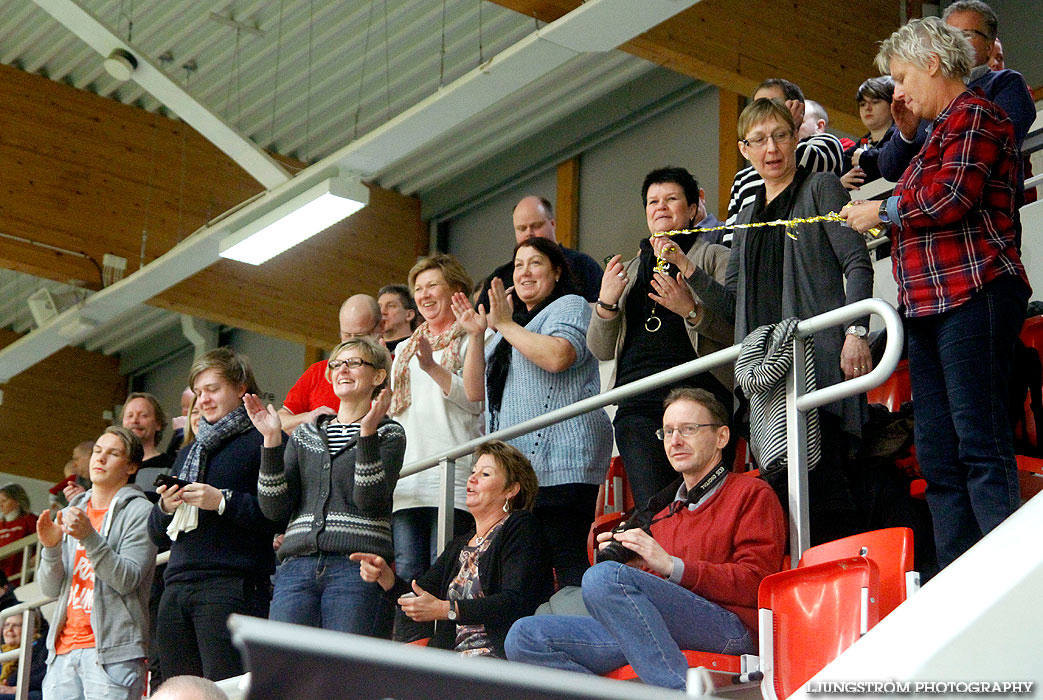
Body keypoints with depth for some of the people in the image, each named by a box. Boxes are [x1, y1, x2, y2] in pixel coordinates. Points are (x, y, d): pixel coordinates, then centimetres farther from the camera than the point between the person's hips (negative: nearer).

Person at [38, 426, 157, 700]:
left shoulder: (140, 511, 1)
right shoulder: (69, 514, 18)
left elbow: (127, 580, -11)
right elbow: (51, 590, 12)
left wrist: (89, 538, -20)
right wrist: (51, 548, -6)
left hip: (113, 651, -5)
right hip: (63, 648, 5)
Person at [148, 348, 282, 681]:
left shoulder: (263, 441, 3)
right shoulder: (188, 452, 28)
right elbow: (157, 534, 26)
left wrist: (223, 502, -16)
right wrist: (165, 509, 5)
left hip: (233, 587, -7)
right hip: (177, 588, 7)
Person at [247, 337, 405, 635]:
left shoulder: (388, 434, 9)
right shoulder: (305, 434, 21)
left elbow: (370, 501, -8)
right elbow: (274, 509, 9)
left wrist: (367, 432, -14)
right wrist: (272, 440, 2)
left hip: (357, 568, -4)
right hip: (297, 566, 4)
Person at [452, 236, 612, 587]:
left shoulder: (570, 306, 4)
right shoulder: (511, 325, 28)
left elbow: (557, 356, -18)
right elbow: (476, 391, 22)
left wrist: (505, 325, -7)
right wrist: (475, 335, 9)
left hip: (559, 463, -8)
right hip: (513, 470, 8)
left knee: (567, 558, -15)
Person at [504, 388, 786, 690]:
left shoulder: (751, 493, 13)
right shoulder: (661, 512, 32)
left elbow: (755, 583, -3)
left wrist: (672, 566, -11)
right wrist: (621, 560, 8)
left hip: (730, 627, -7)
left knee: (602, 576, -31)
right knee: (524, 636, -12)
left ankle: (680, 690, -35)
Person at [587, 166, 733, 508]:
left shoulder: (715, 257, 13)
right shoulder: (630, 269, 26)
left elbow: (737, 327, 0)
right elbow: (601, 350, 21)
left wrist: (691, 310, -16)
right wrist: (605, 303, 3)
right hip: (638, 405, 3)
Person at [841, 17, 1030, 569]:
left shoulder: (974, 115, -3)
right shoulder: (942, 130, 27)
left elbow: (952, 199, -15)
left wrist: (883, 211, -2)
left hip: (972, 295, -10)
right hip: (929, 305, 10)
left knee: (981, 445, -15)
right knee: (938, 455, 4)